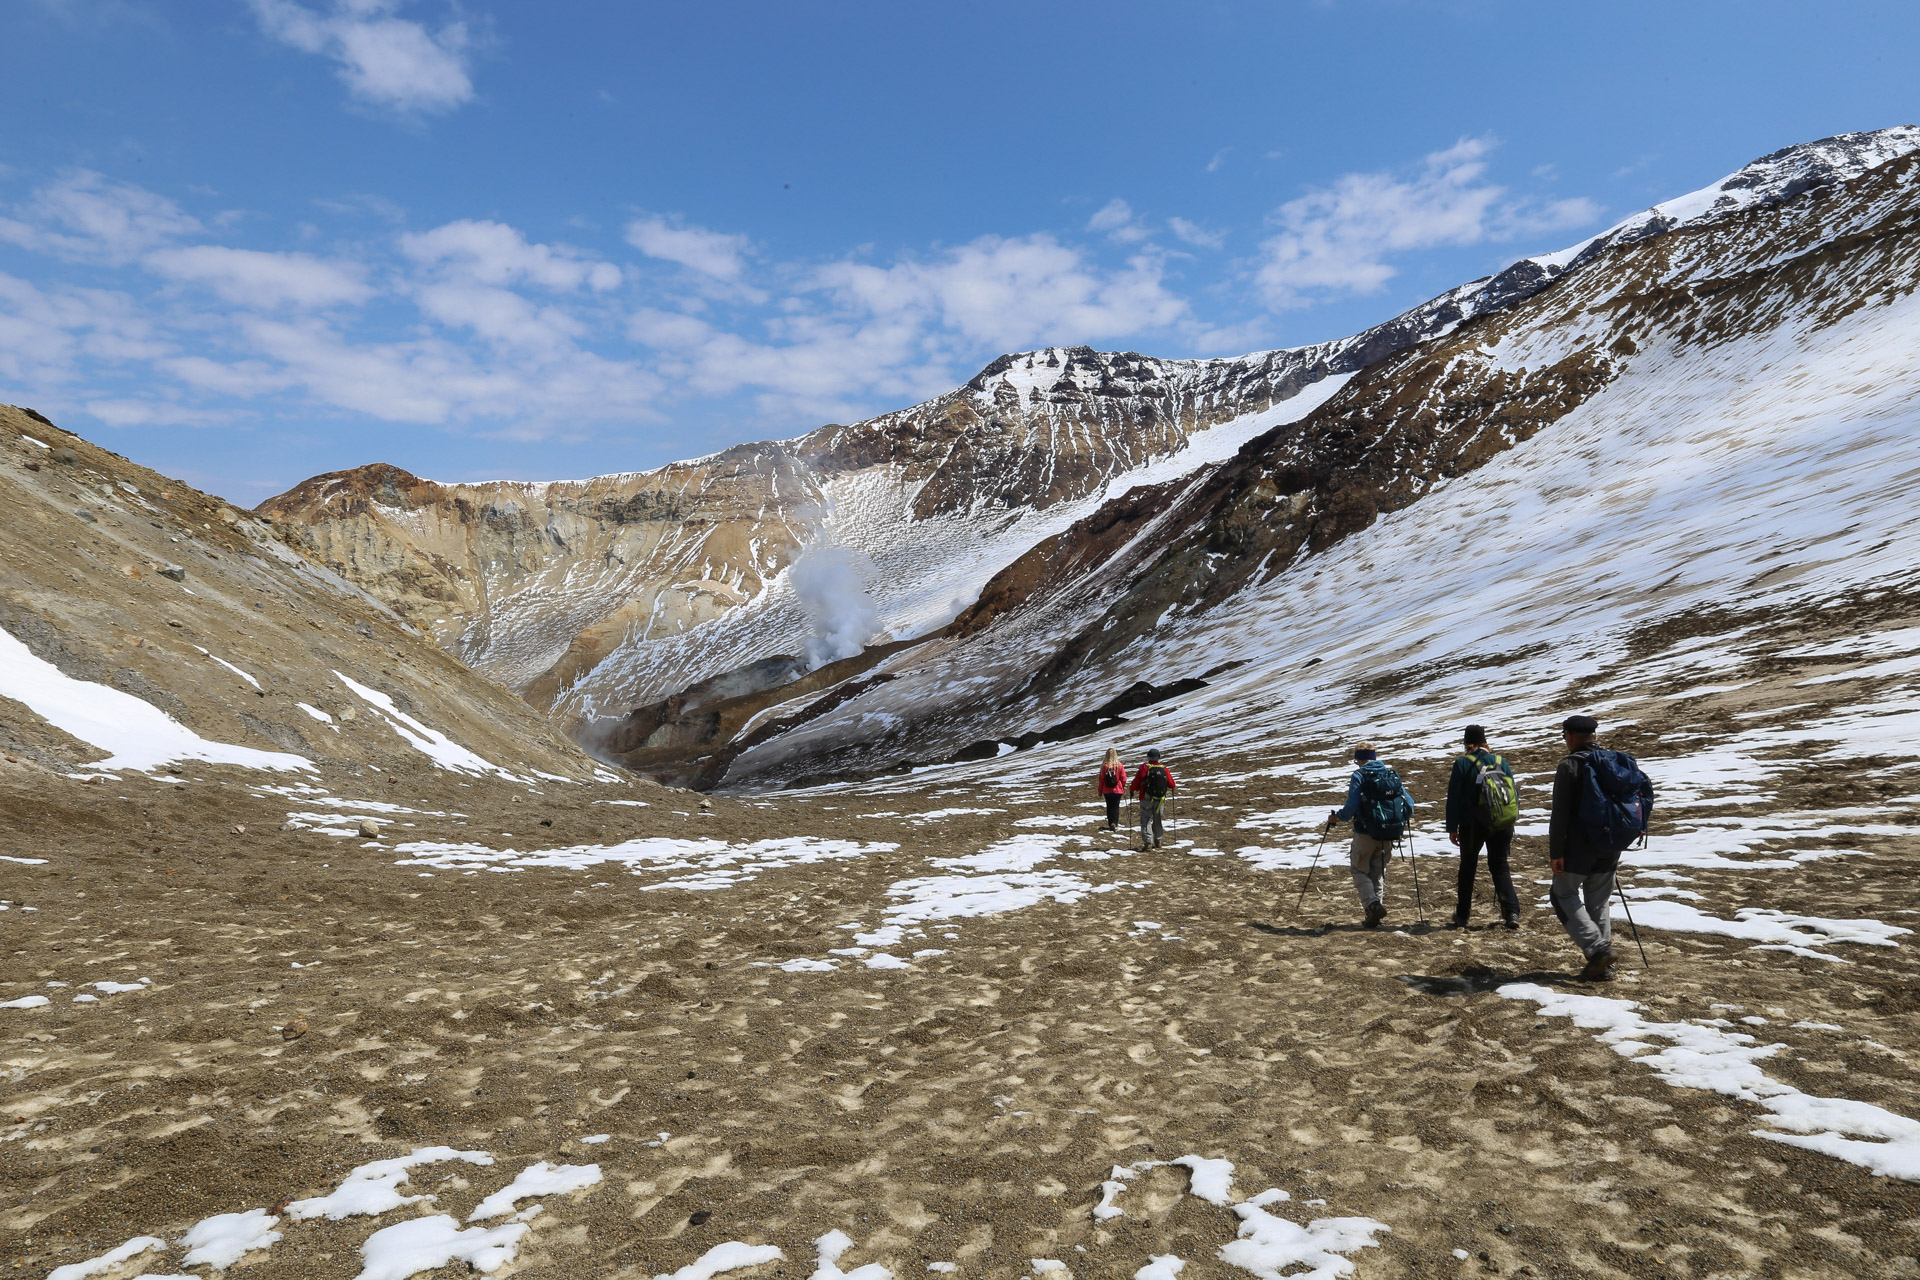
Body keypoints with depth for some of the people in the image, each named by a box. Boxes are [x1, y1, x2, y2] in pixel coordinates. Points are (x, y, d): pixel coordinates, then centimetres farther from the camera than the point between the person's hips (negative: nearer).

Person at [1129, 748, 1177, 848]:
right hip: (1160, 799, 4)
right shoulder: (1164, 769, 2)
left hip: (1147, 799, -4)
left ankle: (1148, 841, -13)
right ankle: (1158, 841, 25)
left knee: (1146, 820, -1)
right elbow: (1171, 784, 6)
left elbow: (1137, 781, -10)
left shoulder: (1145, 768, -8)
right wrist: (1175, 787, 30)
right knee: (1158, 820, 18)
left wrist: (1131, 789, 9)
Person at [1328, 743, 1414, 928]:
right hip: (1388, 835, 5)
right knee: (1378, 872, 18)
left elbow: (1351, 807, -15)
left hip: (1366, 833, -5)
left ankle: (1372, 904, -13)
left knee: (1360, 870, 8)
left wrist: (1336, 817, 3)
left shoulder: (1359, 776, -8)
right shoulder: (1393, 775, 7)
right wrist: (1400, 820, 24)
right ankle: (1377, 907, 13)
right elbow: (1409, 803, 5)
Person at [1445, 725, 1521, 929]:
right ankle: (1511, 912, -4)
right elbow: (1515, 792, 8)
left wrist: (1452, 828, -4)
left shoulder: (1462, 764, -7)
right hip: (1502, 826, 3)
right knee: (1500, 866, 11)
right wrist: (1510, 822, 17)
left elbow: (1454, 798, -9)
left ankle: (1462, 915, 16)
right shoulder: (1501, 762, 4)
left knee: (1467, 867, 11)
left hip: (1473, 826, -3)